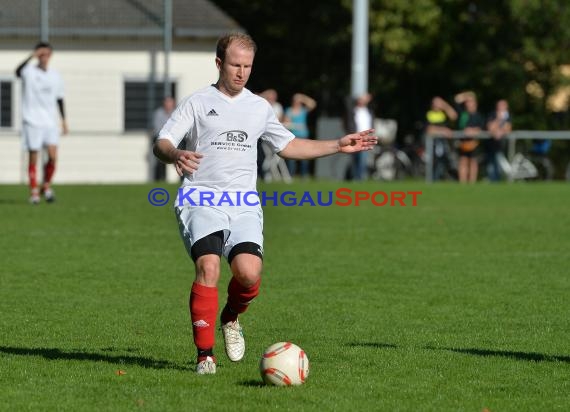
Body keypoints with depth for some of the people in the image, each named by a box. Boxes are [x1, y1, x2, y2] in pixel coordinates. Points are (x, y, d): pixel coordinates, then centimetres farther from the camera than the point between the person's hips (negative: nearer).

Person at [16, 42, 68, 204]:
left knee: (53, 156, -9)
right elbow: (18, 72, -29)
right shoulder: (30, 72, -5)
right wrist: (32, 57, -39)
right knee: (33, 158, -1)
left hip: (50, 123, 3)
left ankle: (47, 186, 11)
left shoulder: (55, 76, 9)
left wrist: (64, 120, 16)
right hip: (32, 122, -3)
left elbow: (59, 99, 19)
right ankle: (34, 192, 8)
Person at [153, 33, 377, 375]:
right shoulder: (197, 103, 6)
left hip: (244, 205, 3)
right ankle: (205, 354, -14)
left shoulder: (260, 108, 18)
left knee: (249, 272, -20)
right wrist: (176, 155, -26)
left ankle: (232, 318, 15)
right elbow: (161, 144, -2)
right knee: (208, 267, -25)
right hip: (202, 201, -3)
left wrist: (338, 145, 22)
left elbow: (289, 146, 28)